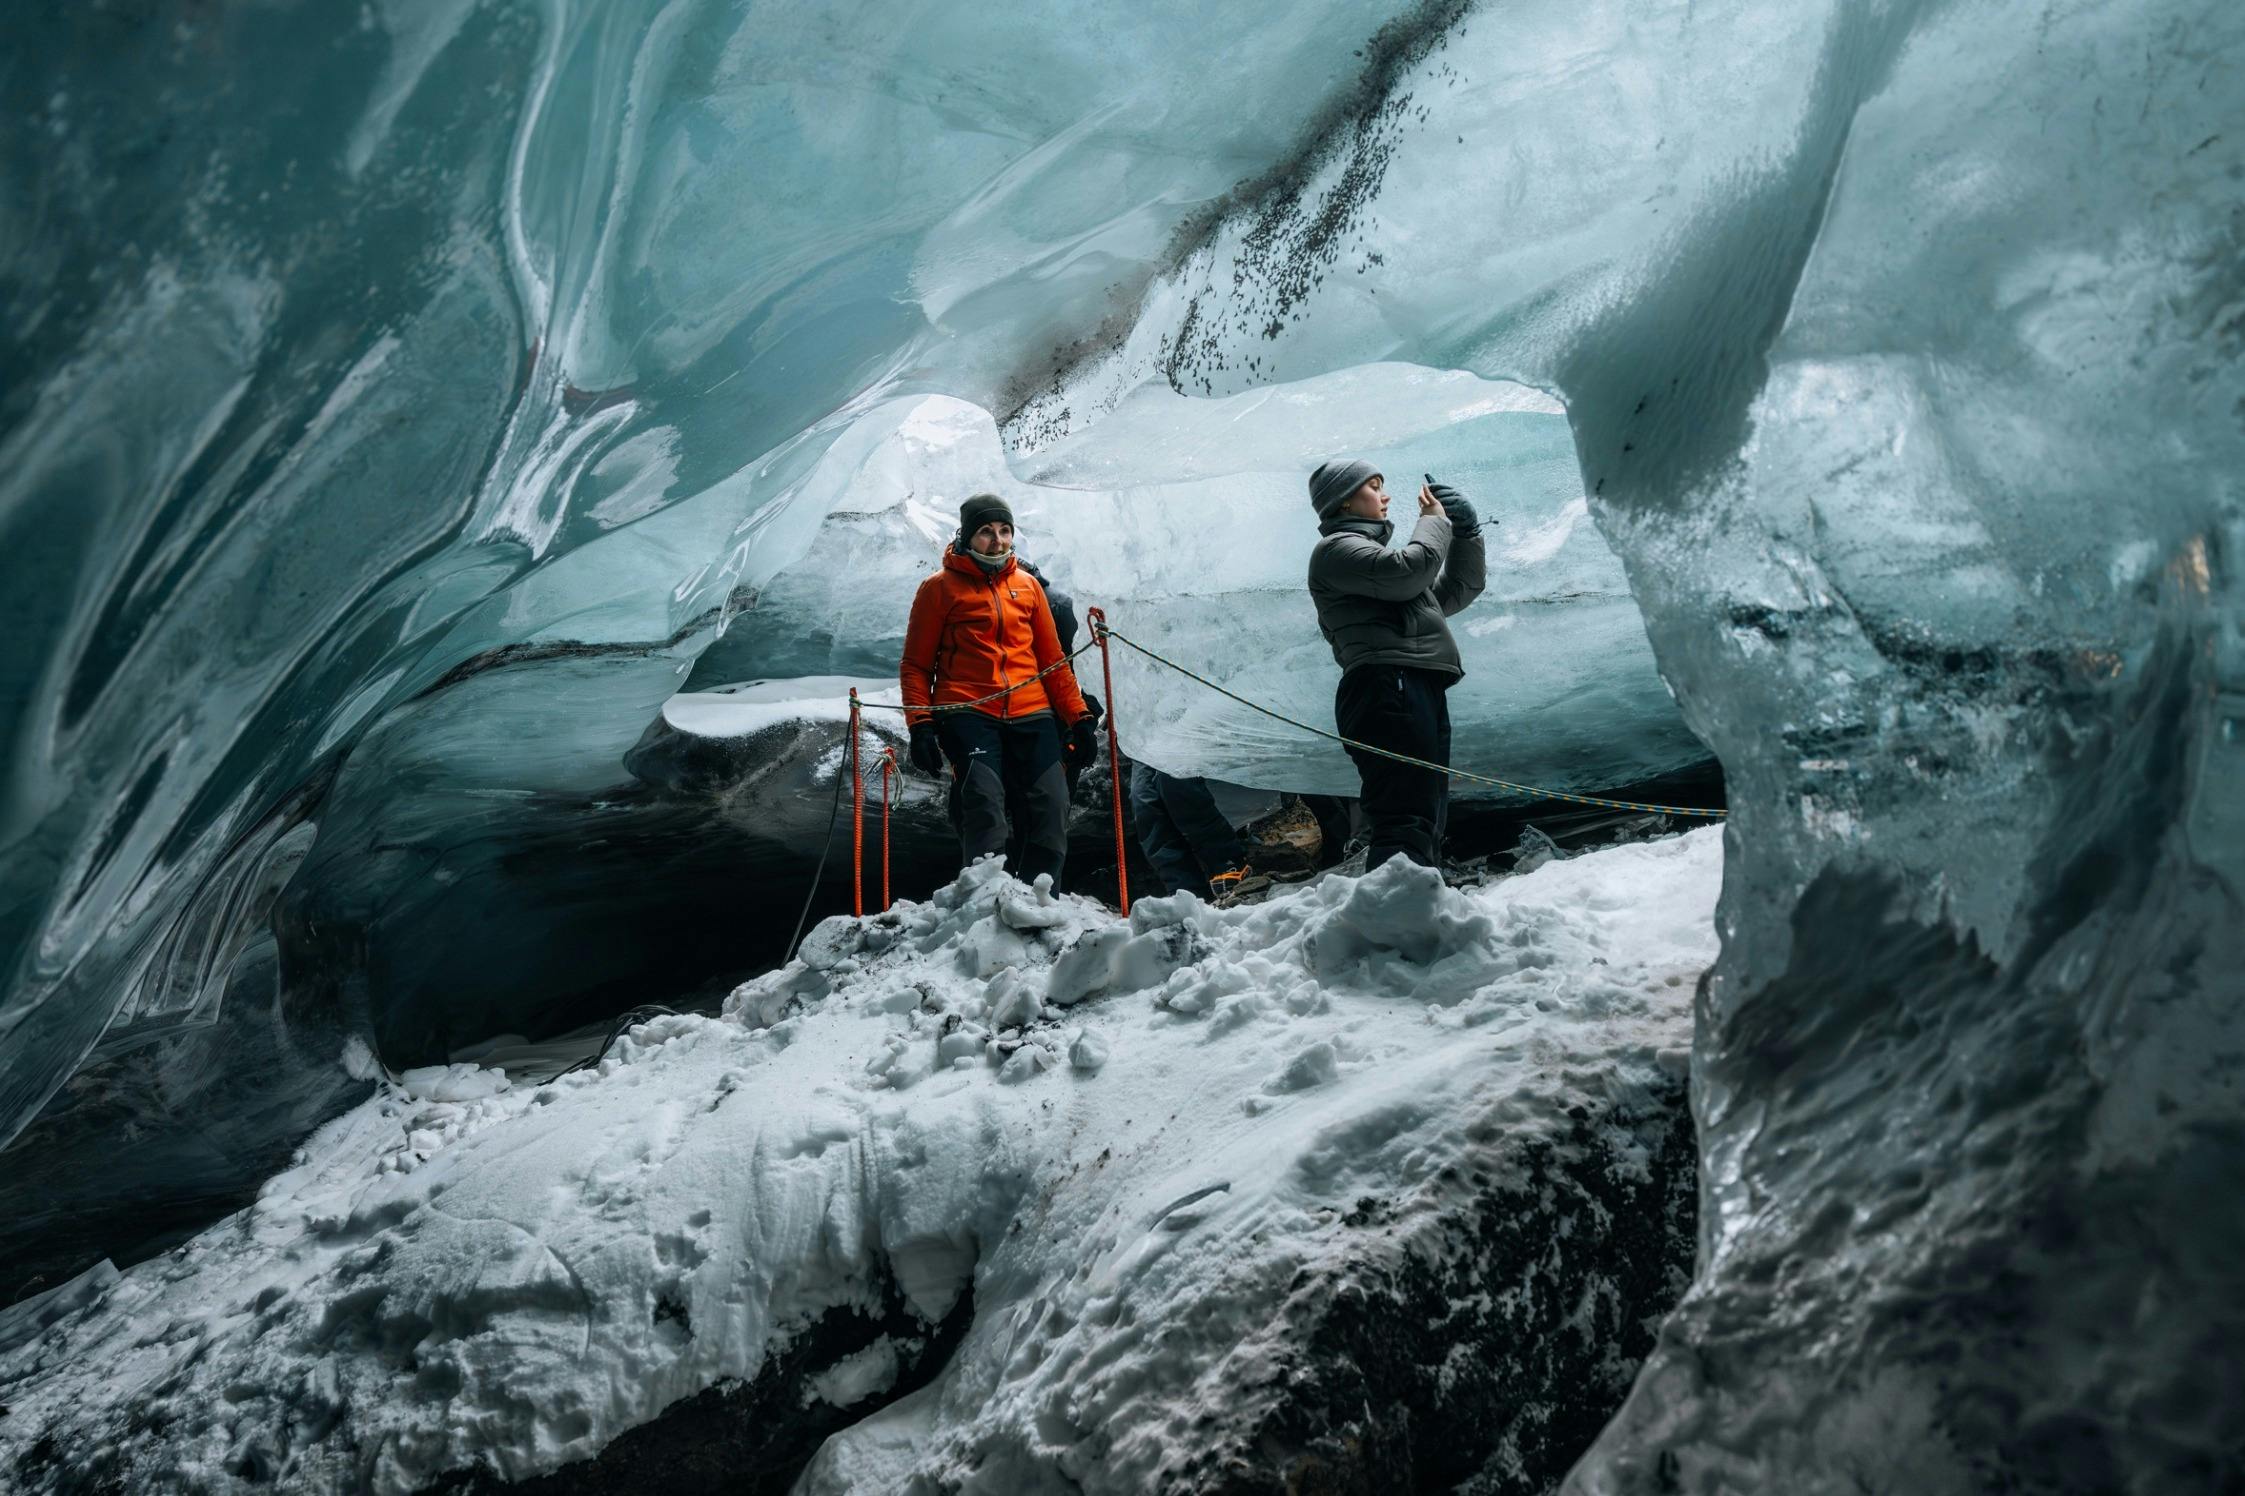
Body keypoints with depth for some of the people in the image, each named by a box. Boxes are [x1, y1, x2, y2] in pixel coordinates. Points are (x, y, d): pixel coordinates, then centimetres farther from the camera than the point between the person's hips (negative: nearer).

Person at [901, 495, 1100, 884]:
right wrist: (920, 725, -5)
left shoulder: (1027, 585, 18)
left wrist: (1078, 717, 14)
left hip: (1031, 716, 4)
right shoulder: (941, 588, 7)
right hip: (968, 714, -4)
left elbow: (1053, 658, 21)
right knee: (985, 806, -21)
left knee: (1051, 810, -7)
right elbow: (916, 665, 7)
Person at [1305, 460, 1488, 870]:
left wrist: (1465, 529, 22)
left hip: (1423, 690, 10)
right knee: (1407, 822, -24)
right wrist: (1435, 521, 6)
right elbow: (1407, 572, -11)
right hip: (1387, 686, -10)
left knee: (1427, 824, 3)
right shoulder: (1334, 548, 5)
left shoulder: (1376, 553, 34)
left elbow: (1460, 589, 35)